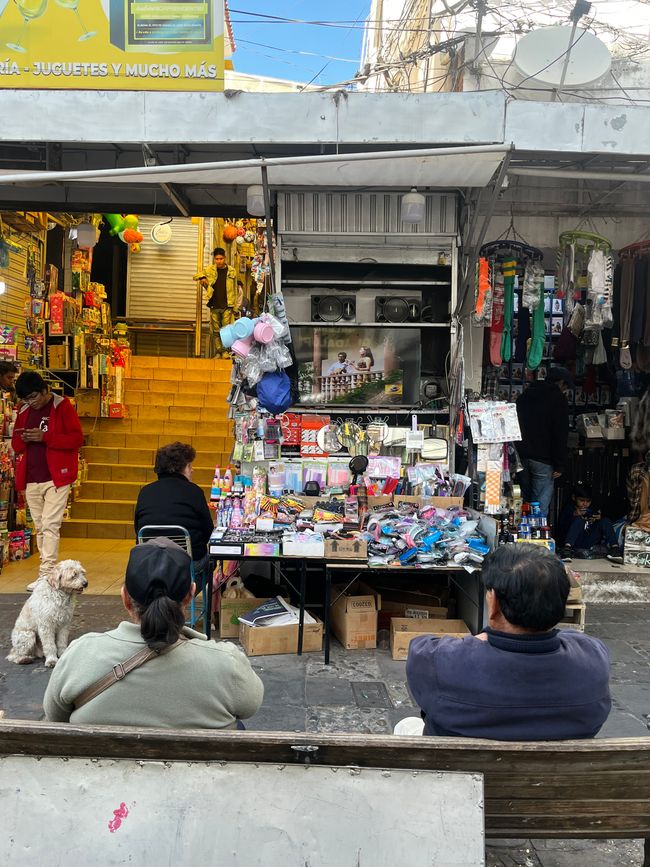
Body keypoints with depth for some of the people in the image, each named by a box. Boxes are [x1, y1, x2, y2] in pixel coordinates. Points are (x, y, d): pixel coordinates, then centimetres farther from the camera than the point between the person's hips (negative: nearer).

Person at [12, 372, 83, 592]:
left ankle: (46, 575, -7)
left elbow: (77, 439, -10)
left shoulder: (63, 406, -5)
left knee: (50, 526, -9)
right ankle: (48, 571, 18)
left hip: (56, 477, -6)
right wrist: (22, 439, -8)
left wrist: (44, 437, -20)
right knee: (40, 528, 10)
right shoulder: (24, 411, 11)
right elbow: (16, 446, 16)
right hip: (31, 480, 6)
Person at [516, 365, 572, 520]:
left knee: (524, 499, 15)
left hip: (521, 455, 6)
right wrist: (560, 465, -6)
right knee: (541, 504, -4)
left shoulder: (524, 395, 15)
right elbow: (561, 435, -10)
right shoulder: (558, 398, -5)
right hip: (542, 459, -6)